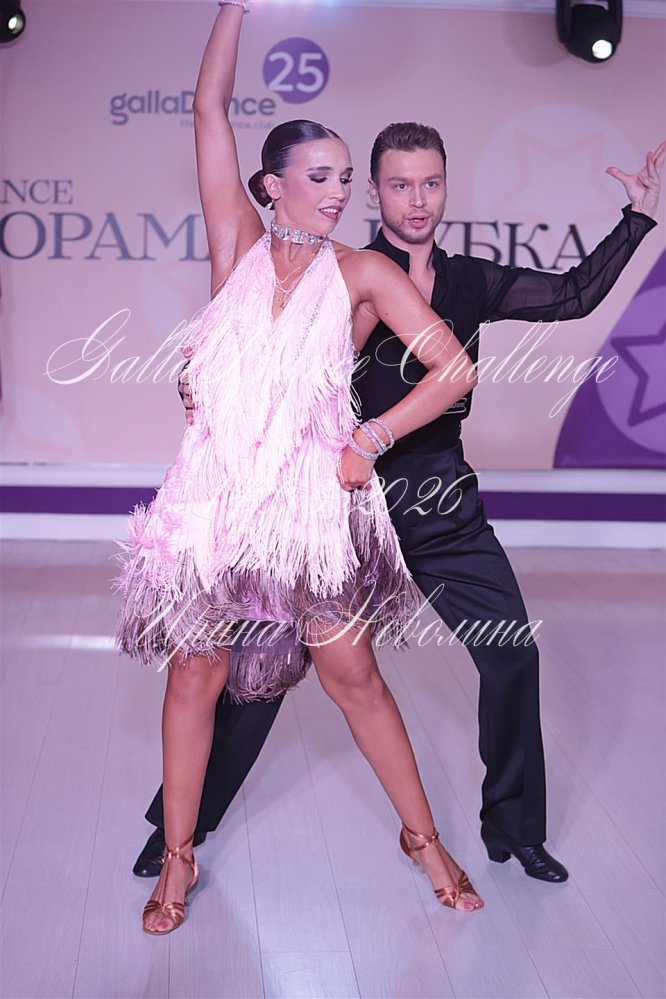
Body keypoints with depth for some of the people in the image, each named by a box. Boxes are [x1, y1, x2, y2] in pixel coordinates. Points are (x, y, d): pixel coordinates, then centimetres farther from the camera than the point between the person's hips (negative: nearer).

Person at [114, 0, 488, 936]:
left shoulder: (362, 273, 0)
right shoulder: (239, 246, 4)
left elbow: (454, 367, -3)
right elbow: (210, 107, 2)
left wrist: (370, 440, -7)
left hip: (315, 501, -1)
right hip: (215, 496, 1)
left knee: (352, 675, 7)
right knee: (195, 674, 7)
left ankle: (423, 836, 25)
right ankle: (177, 859, 23)